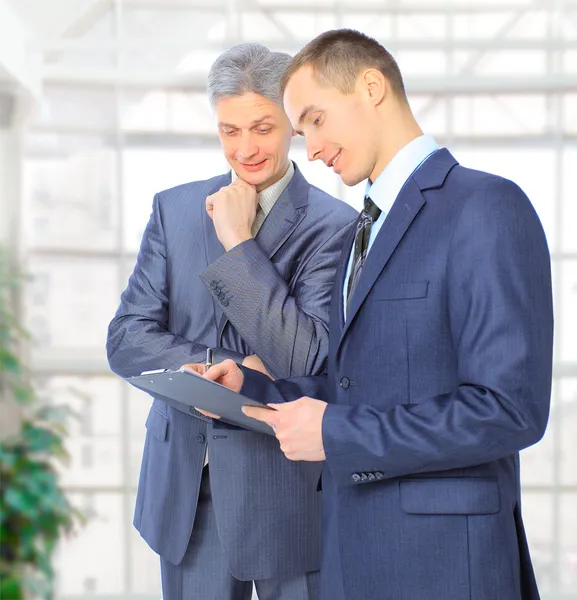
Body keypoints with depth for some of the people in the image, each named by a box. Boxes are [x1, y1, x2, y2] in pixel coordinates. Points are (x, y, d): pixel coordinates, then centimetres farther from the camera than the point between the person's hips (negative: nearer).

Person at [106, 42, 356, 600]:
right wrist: (219, 367, -16)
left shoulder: (333, 225, -8)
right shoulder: (175, 208, 6)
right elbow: (126, 339, 1)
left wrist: (238, 242, -17)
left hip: (287, 483, -3)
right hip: (186, 486, 4)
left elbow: (306, 359, -16)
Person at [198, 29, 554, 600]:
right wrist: (250, 386, 5)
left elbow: (511, 409, -21)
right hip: (351, 553, 8)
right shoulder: (365, 231, 17)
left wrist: (336, 432, -17)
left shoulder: (487, 207, -13)